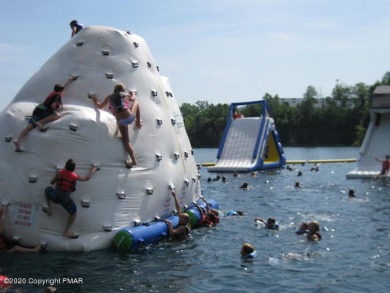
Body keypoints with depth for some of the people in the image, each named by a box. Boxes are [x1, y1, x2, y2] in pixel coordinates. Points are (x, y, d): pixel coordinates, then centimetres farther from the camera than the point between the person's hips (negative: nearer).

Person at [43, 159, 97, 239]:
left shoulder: (60, 172, -11)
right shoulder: (75, 177, -10)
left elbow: (52, 182, 2)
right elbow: (87, 178, 8)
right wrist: (92, 171, 25)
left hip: (55, 196, 1)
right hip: (65, 199, -1)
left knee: (48, 189, 31)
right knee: (74, 213, 15)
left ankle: (49, 209, 25)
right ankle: (66, 231, 9)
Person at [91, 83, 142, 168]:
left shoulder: (110, 97, 13)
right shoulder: (126, 95, 12)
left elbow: (100, 106, 24)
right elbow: (133, 99, 35)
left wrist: (94, 100, 44)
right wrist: (133, 93, 58)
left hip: (120, 121, 0)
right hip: (130, 117, 0)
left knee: (126, 140, 11)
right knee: (136, 103, 30)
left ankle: (133, 161, 4)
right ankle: (138, 123, 42)